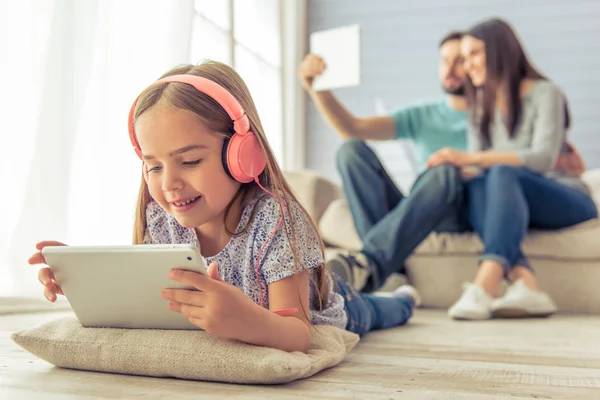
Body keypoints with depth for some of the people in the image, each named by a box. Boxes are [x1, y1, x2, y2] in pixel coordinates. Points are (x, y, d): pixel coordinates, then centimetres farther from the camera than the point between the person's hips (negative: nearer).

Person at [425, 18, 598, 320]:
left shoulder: (544, 93, -2)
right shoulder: (480, 108, 17)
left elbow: (544, 157, -18)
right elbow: (475, 169, 6)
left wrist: (471, 158, -25)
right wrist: (458, 171, -19)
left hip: (566, 200, -4)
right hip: (515, 204, 4)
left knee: (503, 174, -34)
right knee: (474, 185, -28)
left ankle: (486, 285, -52)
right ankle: (525, 283, -47)